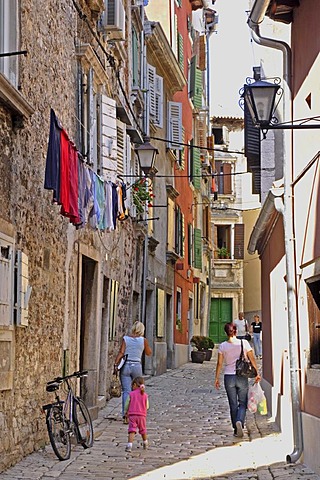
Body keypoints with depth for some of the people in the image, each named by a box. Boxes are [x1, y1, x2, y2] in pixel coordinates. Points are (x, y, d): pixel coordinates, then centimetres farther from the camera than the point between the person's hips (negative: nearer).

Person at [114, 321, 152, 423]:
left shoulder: (125, 338, 1)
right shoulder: (143, 340, 1)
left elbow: (121, 352, -7)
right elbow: (149, 353, 15)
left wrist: (115, 364, -8)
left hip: (125, 366, 0)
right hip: (137, 366, 0)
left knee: (126, 391, -2)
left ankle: (125, 415, -11)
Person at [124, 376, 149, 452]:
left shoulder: (131, 394, -3)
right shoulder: (145, 395, 2)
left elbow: (127, 404, 2)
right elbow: (147, 406, 6)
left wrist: (126, 412, 19)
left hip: (132, 415, -2)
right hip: (142, 415, 2)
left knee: (132, 430, -6)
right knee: (143, 430, 20)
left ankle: (129, 446, -20)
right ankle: (145, 444, 37)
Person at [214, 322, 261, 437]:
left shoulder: (222, 346, -4)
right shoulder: (244, 343, -5)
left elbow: (219, 363, -1)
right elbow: (252, 359, -3)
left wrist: (217, 378, 8)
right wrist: (257, 373, 6)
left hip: (229, 377, 1)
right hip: (242, 377, -1)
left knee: (233, 404, 11)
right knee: (242, 403, 9)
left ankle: (236, 429, 13)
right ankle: (239, 421, -18)